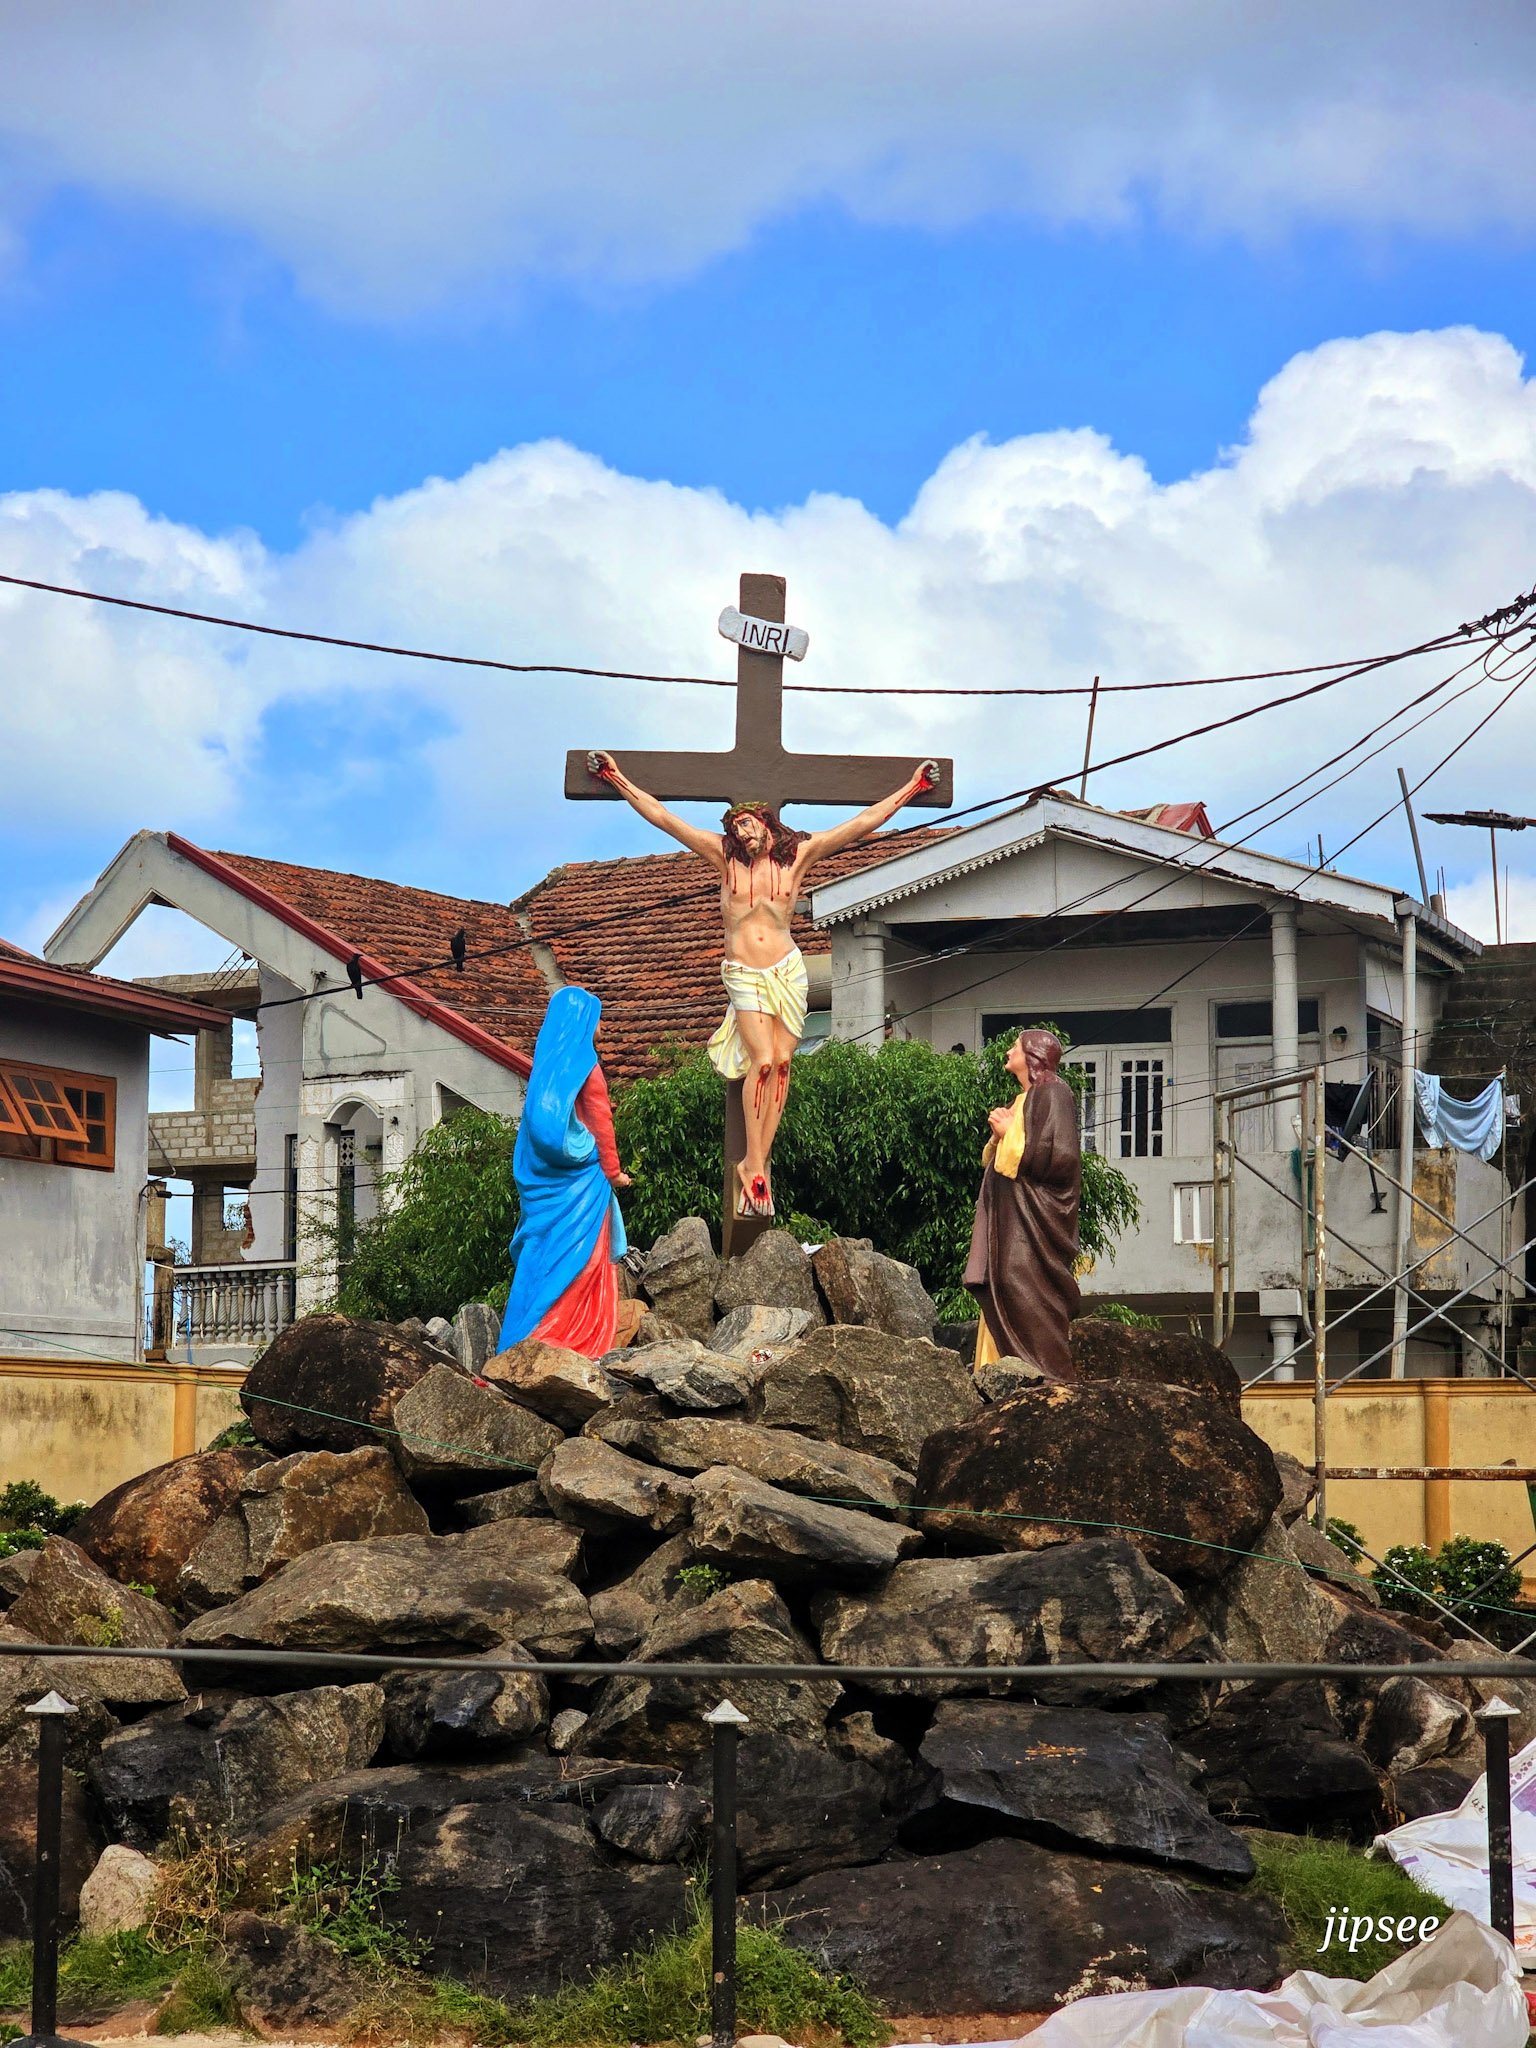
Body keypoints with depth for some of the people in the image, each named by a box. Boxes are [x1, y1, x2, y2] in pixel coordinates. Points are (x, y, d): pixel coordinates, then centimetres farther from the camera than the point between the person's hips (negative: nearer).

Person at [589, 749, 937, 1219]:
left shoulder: (797, 856, 4)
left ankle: (759, 1161, -4)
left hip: (787, 969, 1)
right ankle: (754, 1165, -13)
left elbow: (862, 824, 7)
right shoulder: (724, 857, 3)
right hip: (743, 974, -1)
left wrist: (911, 789, 8)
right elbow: (663, 817, 5)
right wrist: (618, 781, 5)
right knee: (763, 1060, -16)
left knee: (782, 1061, -8)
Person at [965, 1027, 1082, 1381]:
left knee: (1029, 1302, -14)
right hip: (1010, 1220, 10)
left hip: (1034, 1220, -10)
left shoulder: (1052, 1094, -6)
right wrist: (999, 1135, 5)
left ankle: (1047, 1376, -14)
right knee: (1003, 1301, 3)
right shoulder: (1022, 1100, 22)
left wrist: (1010, 1134, -11)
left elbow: (1060, 1154, -18)